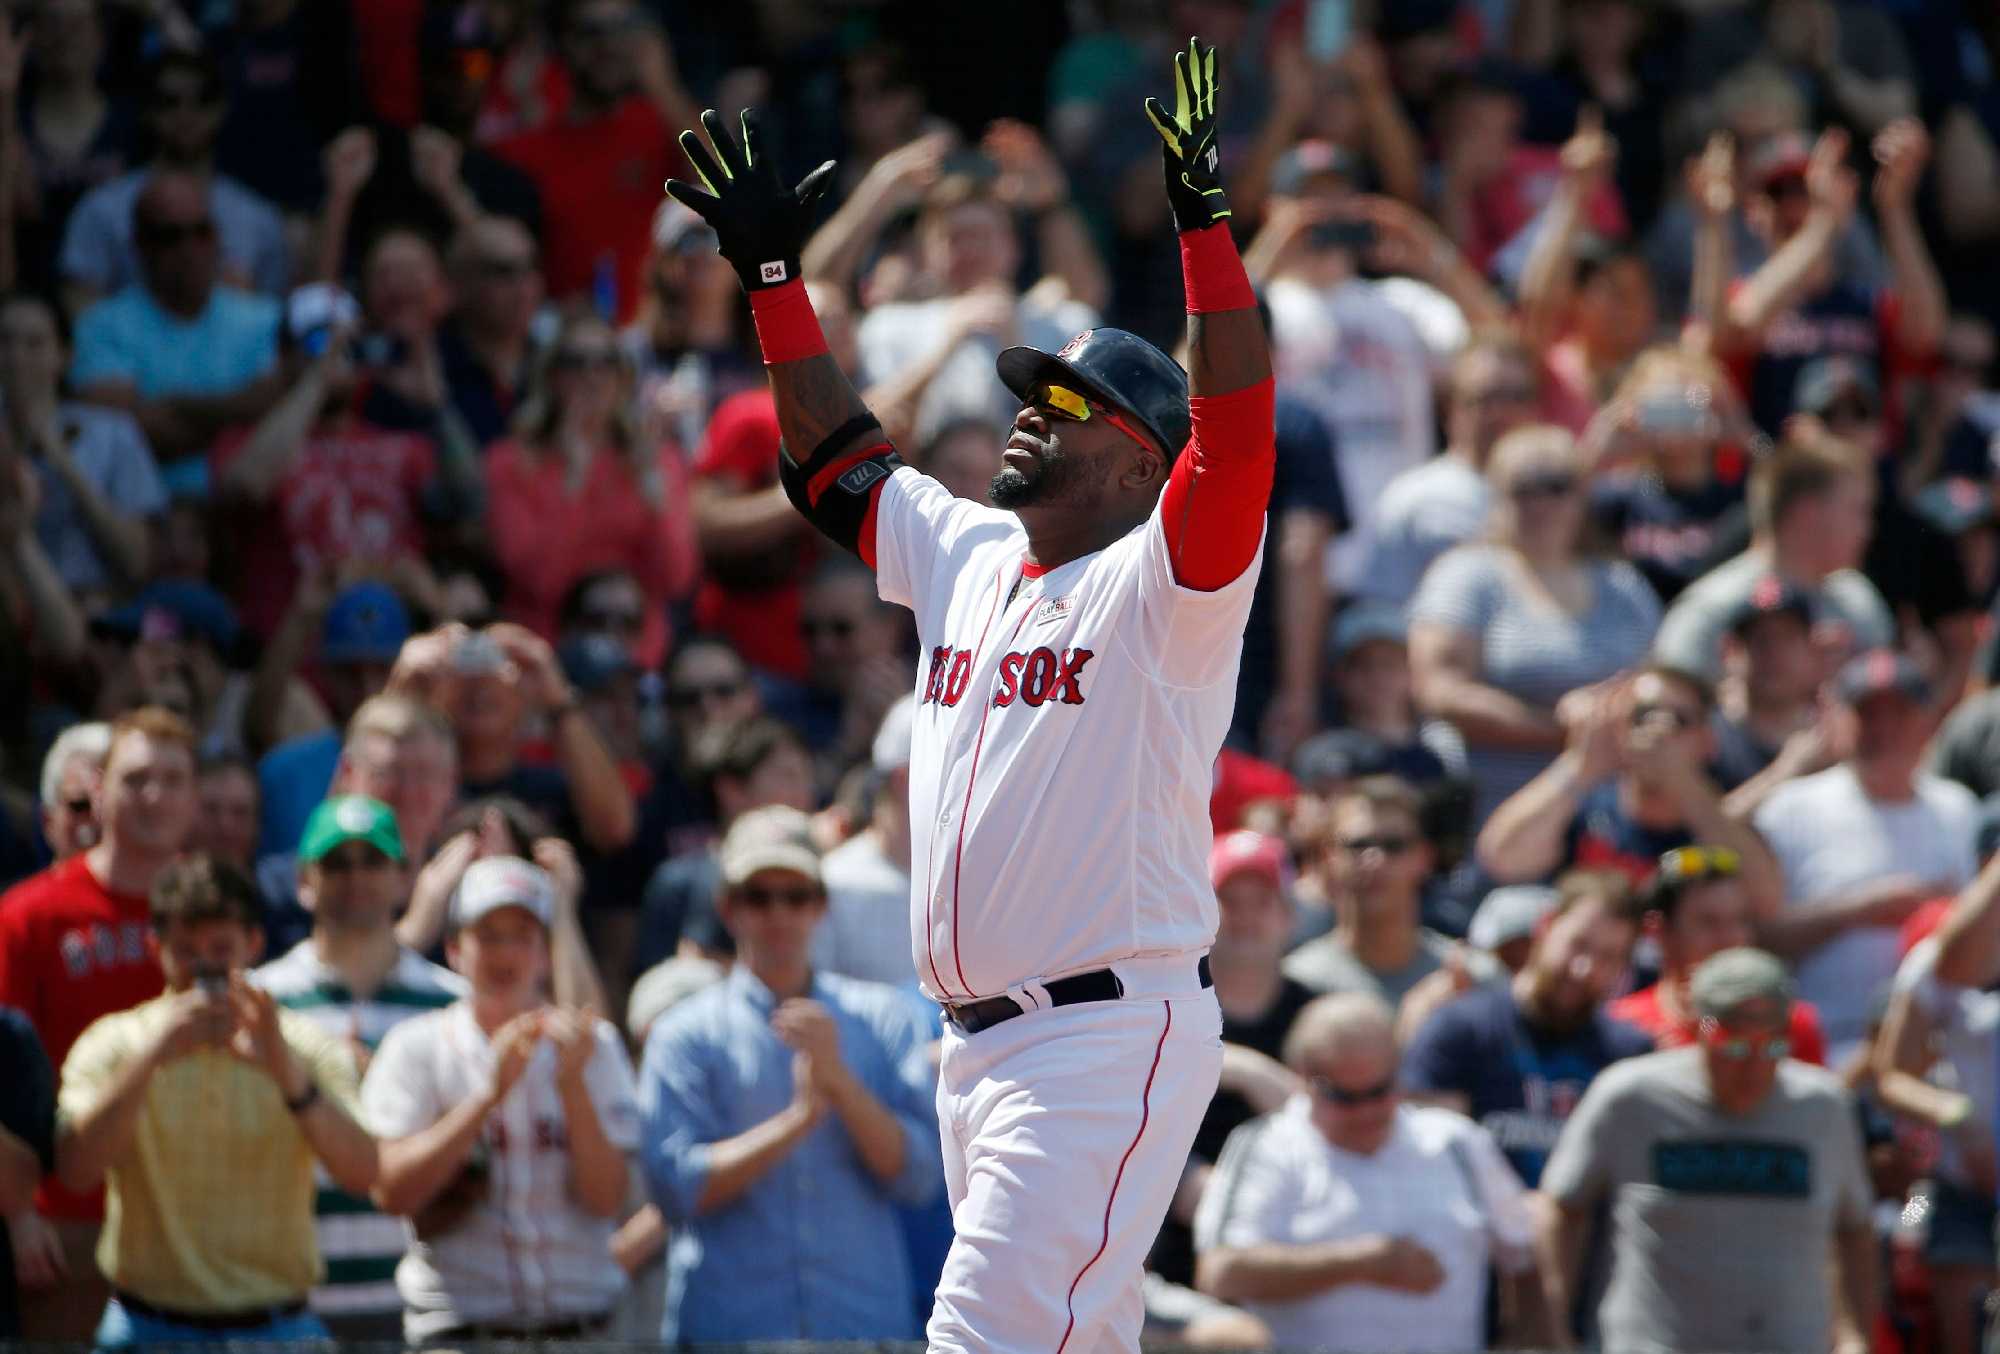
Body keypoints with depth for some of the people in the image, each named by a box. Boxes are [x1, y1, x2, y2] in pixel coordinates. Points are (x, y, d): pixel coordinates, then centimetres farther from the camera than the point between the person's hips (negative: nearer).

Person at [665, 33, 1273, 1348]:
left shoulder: (1160, 585, -6)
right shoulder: (965, 556, 16)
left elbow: (1236, 431, -22)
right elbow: (839, 452, 28)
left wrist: (1205, 226, -27)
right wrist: (774, 273, 22)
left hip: (1115, 1033, -8)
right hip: (979, 1041, 8)